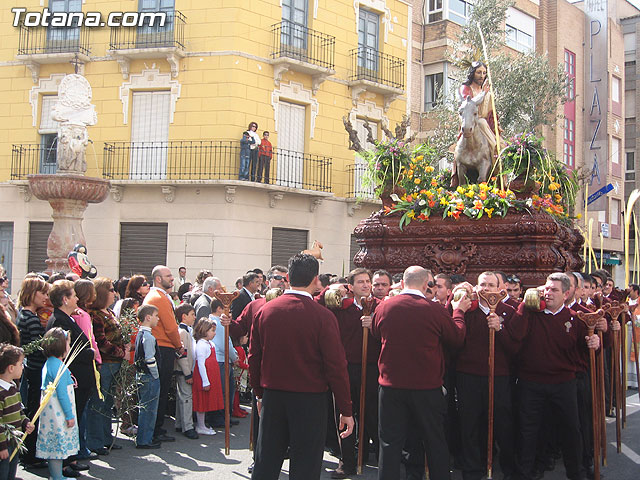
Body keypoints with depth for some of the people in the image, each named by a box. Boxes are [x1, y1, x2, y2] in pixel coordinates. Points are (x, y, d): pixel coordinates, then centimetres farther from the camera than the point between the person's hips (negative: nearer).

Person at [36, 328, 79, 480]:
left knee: (54, 445, 15)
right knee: (59, 445, -2)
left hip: (50, 412, 10)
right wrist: (69, 415, -15)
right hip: (58, 414, -10)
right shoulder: (59, 367, -19)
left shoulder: (48, 364, 12)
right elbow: (62, 394, -19)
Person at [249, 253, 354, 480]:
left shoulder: (264, 310, -1)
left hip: (272, 396, 4)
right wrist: (346, 410, -5)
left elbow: (254, 358, 6)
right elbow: (336, 367, -13)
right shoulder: (323, 316, -14)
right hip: (310, 400, -4)